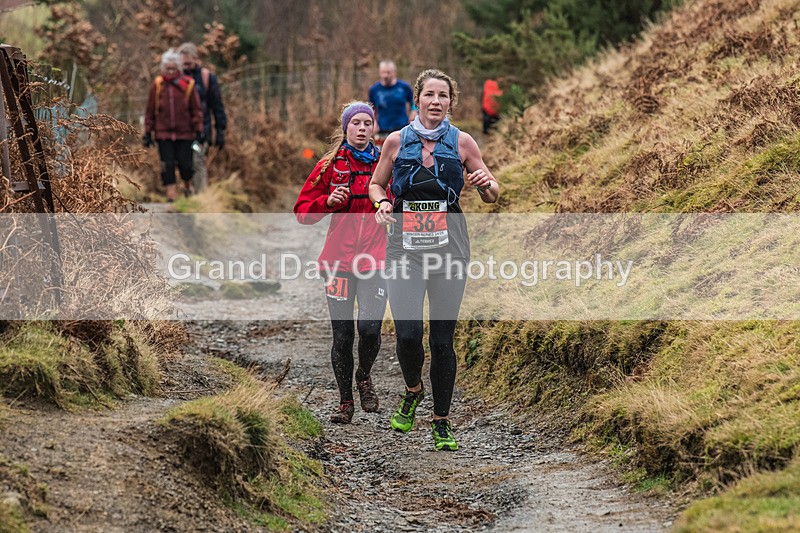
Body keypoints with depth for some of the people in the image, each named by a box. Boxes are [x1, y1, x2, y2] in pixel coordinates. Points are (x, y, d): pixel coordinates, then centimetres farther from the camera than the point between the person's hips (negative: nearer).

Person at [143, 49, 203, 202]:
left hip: (185, 133, -1)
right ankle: (171, 194, 3)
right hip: (163, 133, 1)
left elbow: (196, 109, 3)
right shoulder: (157, 85, 1)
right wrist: (148, 132, 4)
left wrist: (198, 130, -1)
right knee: (167, 165, -3)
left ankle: (187, 186, 30)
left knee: (185, 163, 1)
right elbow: (150, 111, 6)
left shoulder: (188, 85, -1)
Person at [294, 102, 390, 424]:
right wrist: (328, 201, -12)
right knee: (342, 334, 1)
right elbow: (302, 211, 6)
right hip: (339, 260, 0)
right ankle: (345, 401, 17)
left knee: (370, 328, -13)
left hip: (375, 260, 0)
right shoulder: (330, 166, 7)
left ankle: (364, 376, 19)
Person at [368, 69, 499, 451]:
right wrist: (382, 203, -5)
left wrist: (487, 184, -14)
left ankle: (441, 424, 15)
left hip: (449, 248, 0)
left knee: (442, 339, 1)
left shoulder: (462, 142, 4)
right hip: (404, 248, 0)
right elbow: (376, 184, 18)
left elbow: (491, 196, 10)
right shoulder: (397, 141, 5)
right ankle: (412, 391, 19)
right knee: (407, 333, -14)